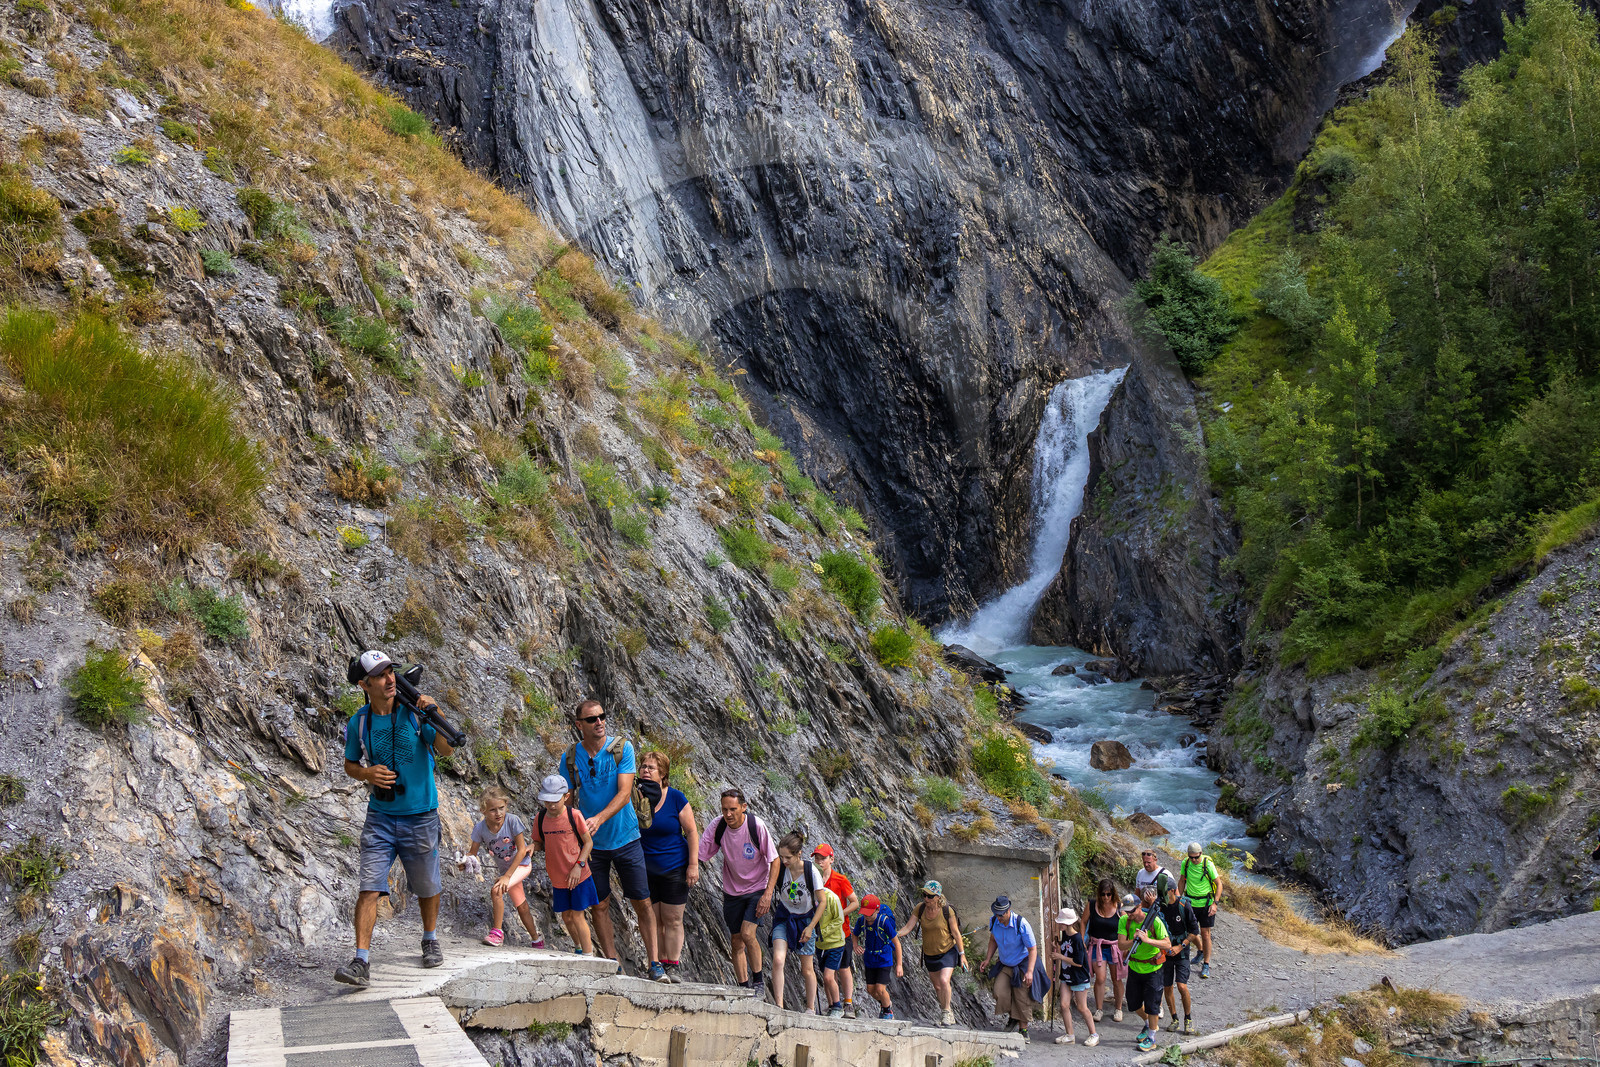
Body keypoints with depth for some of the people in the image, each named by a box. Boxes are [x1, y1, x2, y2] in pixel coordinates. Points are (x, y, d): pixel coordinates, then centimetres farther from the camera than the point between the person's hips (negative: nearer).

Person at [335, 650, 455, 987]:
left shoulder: (415, 712, -8)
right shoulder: (358, 723, -2)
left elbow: (446, 750, -15)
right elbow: (349, 764, 12)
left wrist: (435, 714, -29)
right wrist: (366, 774, -11)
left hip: (420, 816, 0)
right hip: (380, 817, 1)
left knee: (427, 887, 14)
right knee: (369, 888, -10)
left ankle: (430, 940, 39)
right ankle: (361, 963, -10)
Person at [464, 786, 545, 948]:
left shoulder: (512, 821, -27)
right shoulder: (480, 828, -19)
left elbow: (521, 850, -26)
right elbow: (473, 852, -10)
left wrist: (507, 876, -31)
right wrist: (465, 861, -35)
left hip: (522, 864, -5)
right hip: (506, 868, 5)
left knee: (496, 890, -28)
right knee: (521, 907, 19)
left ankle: (497, 932, -18)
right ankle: (537, 940, 38)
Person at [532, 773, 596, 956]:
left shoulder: (574, 816, -14)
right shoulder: (541, 818, -3)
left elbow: (588, 842, -7)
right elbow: (539, 843, 10)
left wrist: (578, 865, -16)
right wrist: (532, 847, -14)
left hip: (579, 876, -4)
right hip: (557, 878, 4)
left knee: (577, 916, -4)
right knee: (566, 917, 13)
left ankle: (588, 955, 6)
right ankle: (581, 947, 35)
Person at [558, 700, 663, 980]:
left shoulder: (622, 748, -9)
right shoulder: (571, 758, -3)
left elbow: (624, 793, -17)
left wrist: (599, 818, -31)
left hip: (625, 838, -1)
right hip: (591, 842, 2)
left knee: (642, 902, 0)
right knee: (599, 905, 4)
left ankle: (654, 962, 6)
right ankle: (613, 964, 13)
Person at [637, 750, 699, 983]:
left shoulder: (676, 798, -8)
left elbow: (691, 832, -4)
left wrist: (693, 864, -10)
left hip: (674, 868, -2)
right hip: (645, 869, 2)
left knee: (673, 920, 2)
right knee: (653, 920, 5)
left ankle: (672, 966, 9)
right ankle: (660, 964, 14)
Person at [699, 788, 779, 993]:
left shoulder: (757, 826, -21)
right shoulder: (717, 827, -14)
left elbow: (774, 860, -13)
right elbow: (698, 856, -12)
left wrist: (768, 893, -20)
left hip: (758, 888, -4)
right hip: (732, 891, 4)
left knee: (747, 933, -19)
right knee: (736, 943, 7)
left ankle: (758, 981, 0)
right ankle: (744, 988, 19)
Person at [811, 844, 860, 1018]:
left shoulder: (840, 880, -4)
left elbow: (855, 903, -3)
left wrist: (839, 915, -15)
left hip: (840, 930, -3)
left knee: (844, 969, -2)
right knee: (826, 973, 3)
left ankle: (849, 1005, 3)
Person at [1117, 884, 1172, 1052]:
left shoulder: (1154, 921, -20)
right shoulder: (1124, 921, -10)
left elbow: (1168, 944, -21)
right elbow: (1121, 945, -16)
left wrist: (1147, 940, -33)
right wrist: (1133, 941, -35)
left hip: (1152, 969, -4)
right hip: (1134, 967, 4)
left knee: (1151, 1005, 1)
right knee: (1133, 1003, 14)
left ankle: (1151, 1038, 18)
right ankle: (1148, 1023, 42)